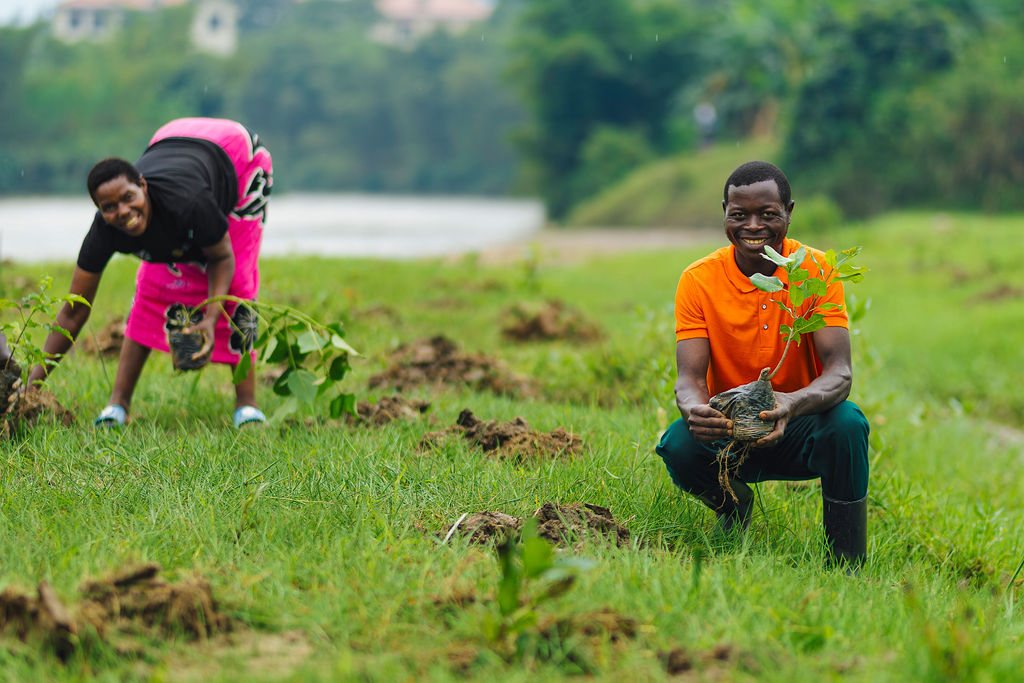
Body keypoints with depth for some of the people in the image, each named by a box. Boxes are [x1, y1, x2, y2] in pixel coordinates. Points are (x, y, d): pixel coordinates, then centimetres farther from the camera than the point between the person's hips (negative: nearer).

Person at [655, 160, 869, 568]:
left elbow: (839, 372, -22)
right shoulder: (699, 281, -10)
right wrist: (695, 409, -43)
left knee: (846, 424, -34)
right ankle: (734, 503, 7)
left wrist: (793, 404, -45)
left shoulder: (817, 271, -12)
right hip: (728, 434, 1)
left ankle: (848, 572, -18)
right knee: (678, 445, -31)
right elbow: (689, 378, -16)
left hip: (798, 431, -1)